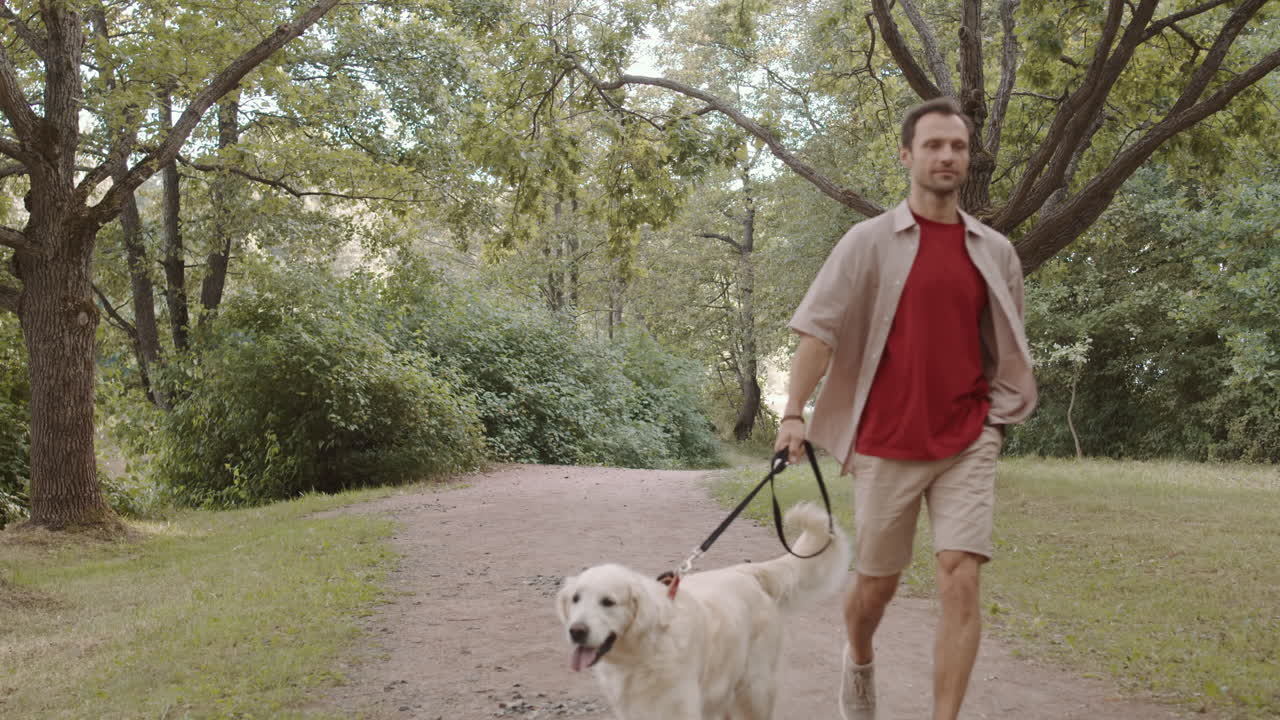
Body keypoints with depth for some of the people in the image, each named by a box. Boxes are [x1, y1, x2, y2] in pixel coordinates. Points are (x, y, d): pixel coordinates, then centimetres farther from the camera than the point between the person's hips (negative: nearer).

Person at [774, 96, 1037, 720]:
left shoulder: (995, 251, 7)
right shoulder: (870, 240, -2)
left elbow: (1008, 345, 17)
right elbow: (819, 327, -7)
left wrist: (996, 418, 12)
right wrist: (793, 413, -15)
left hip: (967, 445, 2)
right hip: (886, 444, -1)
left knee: (961, 582, -10)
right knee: (876, 582, 13)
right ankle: (859, 664, 45)